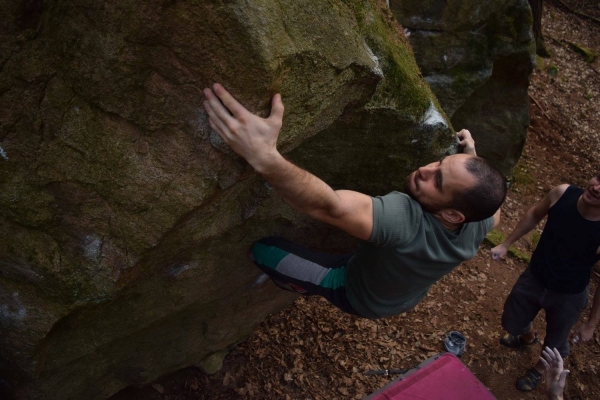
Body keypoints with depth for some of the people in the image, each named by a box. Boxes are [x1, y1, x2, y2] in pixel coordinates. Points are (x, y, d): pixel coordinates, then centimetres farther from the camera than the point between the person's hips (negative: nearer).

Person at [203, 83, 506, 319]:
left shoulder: (406, 220, -50)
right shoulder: (479, 224, -27)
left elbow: (329, 205, -61)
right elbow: (493, 211, 0)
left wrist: (263, 156, -73)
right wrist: (472, 156, -1)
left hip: (358, 295, -6)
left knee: (263, 248, -14)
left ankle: (306, 287, 18)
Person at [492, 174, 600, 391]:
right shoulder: (562, 194, -25)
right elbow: (534, 214, -1)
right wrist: (506, 244, 4)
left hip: (568, 296, -3)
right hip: (533, 277, 3)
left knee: (555, 342, 24)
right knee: (512, 322, 27)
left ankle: (540, 368, 58)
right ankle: (528, 337, 64)